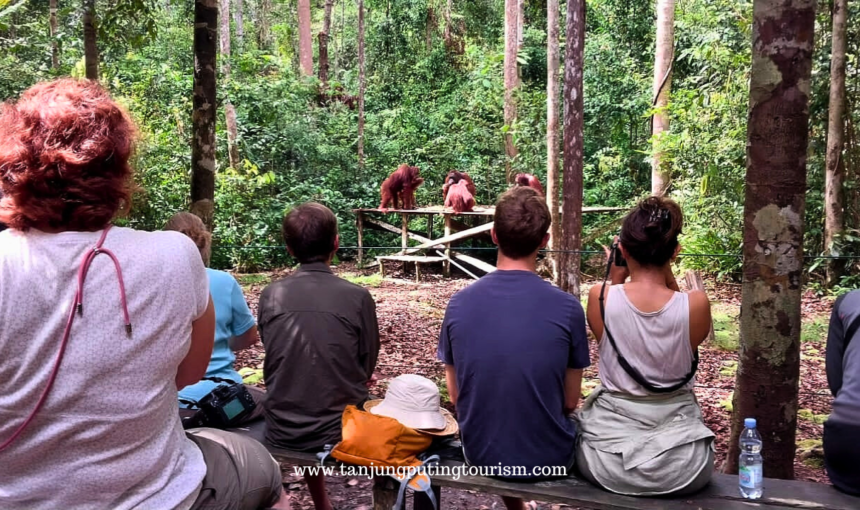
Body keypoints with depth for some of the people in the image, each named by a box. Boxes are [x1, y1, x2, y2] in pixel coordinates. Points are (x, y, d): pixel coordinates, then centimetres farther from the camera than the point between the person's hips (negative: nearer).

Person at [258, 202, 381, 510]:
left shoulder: (271, 296, -6)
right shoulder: (357, 297, -14)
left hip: (282, 429, 3)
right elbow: (367, 366, -2)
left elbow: (272, 359, 7)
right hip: (342, 428, -2)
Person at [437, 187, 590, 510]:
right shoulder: (567, 307, -18)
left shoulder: (459, 304, -12)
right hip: (549, 457, -2)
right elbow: (570, 401, -7)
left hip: (480, 454, 2)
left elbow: (455, 395, -1)